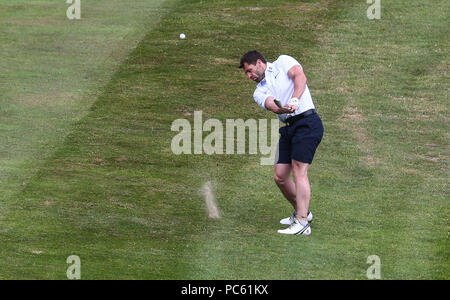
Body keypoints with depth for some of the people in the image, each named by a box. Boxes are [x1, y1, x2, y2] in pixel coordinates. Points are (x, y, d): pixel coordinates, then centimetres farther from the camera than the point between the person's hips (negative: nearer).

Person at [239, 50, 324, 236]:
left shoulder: (283, 62, 7)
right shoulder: (259, 92, 17)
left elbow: (300, 76, -12)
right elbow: (272, 105, -6)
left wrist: (295, 99, -28)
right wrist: (283, 108, -30)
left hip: (307, 121, -7)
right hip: (289, 128, 7)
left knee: (299, 171, -16)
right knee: (280, 177, 5)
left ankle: (302, 223, -20)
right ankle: (302, 212, 26)